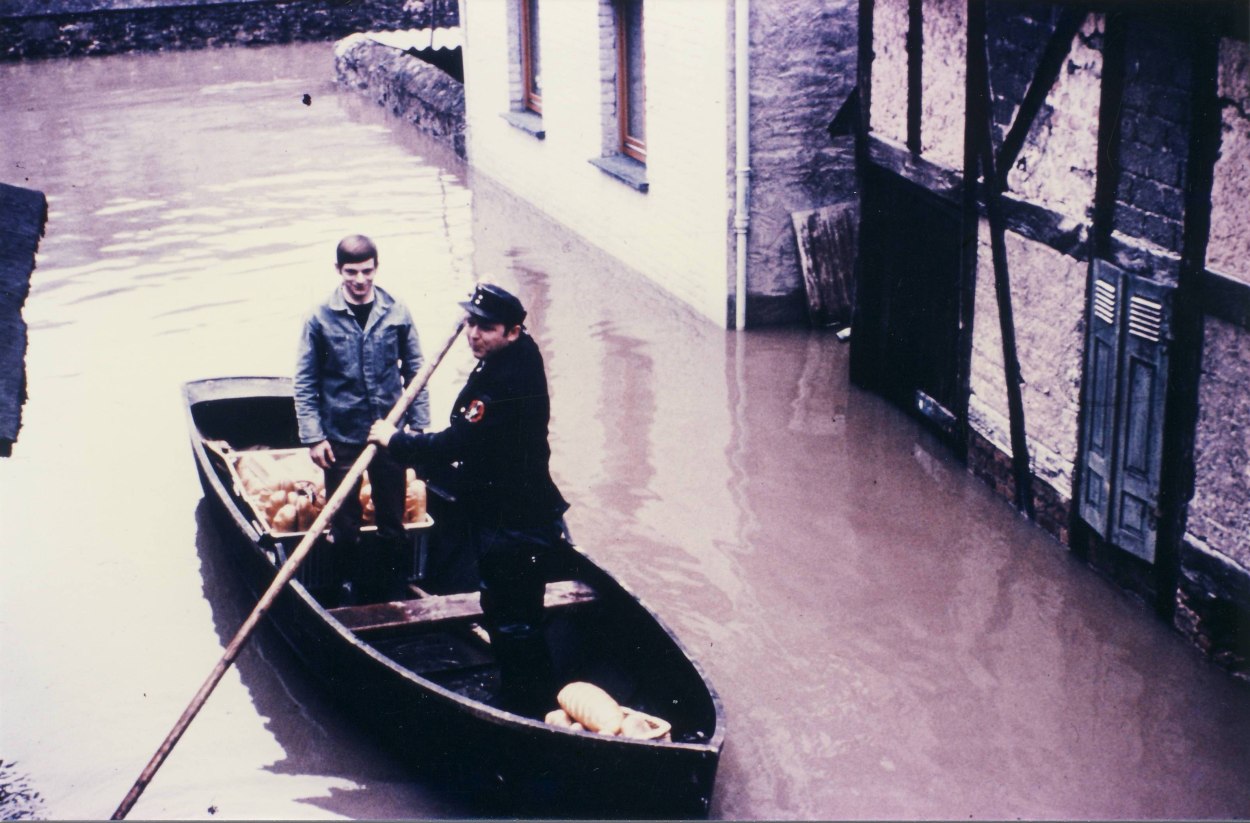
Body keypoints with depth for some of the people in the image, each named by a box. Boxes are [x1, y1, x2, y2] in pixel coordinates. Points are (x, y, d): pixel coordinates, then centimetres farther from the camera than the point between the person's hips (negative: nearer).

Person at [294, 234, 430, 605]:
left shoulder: (397, 314, -3)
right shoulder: (321, 318, -7)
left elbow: (415, 373, 4)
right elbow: (304, 383, -3)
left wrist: (418, 426, 1)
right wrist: (313, 436, -7)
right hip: (341, 439, -1)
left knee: (393, 521, 11)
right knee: (344, 525, 10)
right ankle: (348, 589, 27)